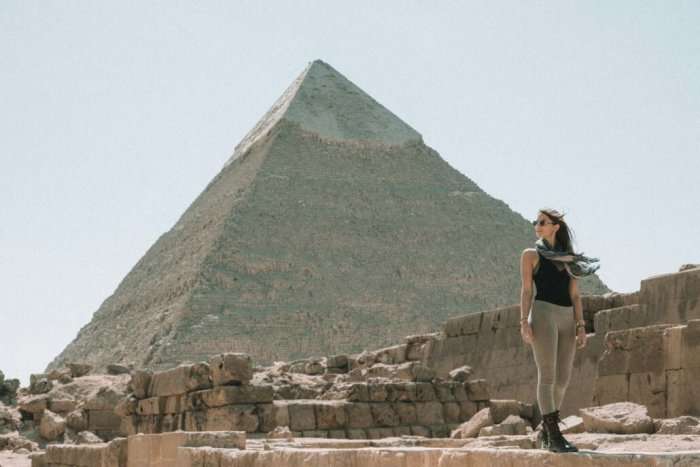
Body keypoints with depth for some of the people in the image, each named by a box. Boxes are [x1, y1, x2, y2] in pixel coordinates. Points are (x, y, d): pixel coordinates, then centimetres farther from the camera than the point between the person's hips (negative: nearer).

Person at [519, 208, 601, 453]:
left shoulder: (568, 258, 18)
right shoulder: (531, 254, 7)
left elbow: (574, 295, 13)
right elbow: (526, 289, 0)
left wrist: (581, 326, 4)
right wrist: (524, 321, -12)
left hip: (567, 318, 5)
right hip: (543, 313, -5)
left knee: (563, 378, 5)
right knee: (547, 375, -10)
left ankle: (546, 429, 20)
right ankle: (554, 435, -11)